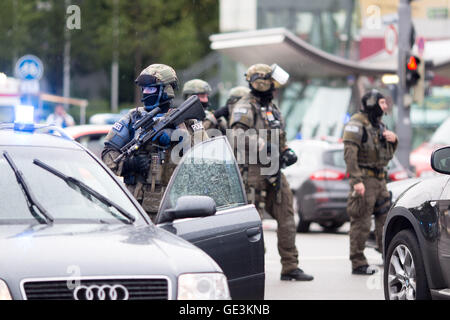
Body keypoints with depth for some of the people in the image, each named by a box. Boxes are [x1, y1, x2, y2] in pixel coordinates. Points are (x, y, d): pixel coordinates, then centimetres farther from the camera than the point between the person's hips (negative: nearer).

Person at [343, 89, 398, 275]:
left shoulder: (379, 125, 19)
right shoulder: (357, 123, -9)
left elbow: (388, 155, 26)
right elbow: (350, 154, -18)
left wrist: (393, 141, 4)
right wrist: (357, 181, -25)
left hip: (380, 179, 9)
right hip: (364, 179, -9)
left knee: (386, 219, 11)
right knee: (361, 223, -8)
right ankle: (358, 264, -5)